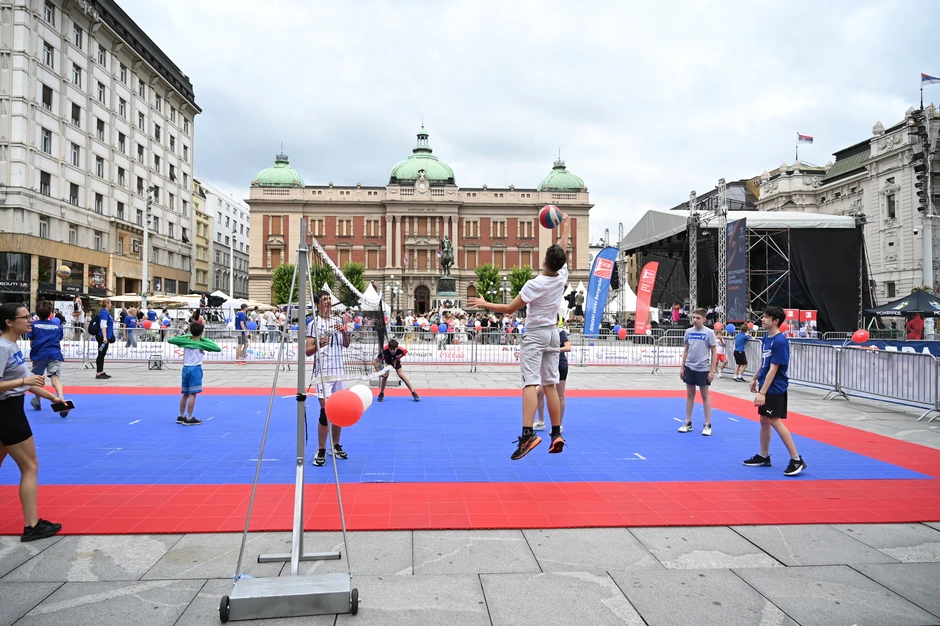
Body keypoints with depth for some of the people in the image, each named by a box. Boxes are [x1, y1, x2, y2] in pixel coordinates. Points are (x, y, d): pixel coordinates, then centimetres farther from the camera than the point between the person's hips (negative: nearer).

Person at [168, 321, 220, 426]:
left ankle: (181, 416, 25)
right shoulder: (202, 344, -6)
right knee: (192, 395, -5)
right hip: (195, 369, -6)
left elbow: (170, 340, 11)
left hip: (185, 368, 6)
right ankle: (189, 419, -5)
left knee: (185, 394, 16)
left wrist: (182, 336, 19)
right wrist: (205, 339, 2)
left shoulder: (186, 340, 3)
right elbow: (218, 349, -5)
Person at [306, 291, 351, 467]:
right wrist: (319, 344, -27)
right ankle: (321, 451, 0)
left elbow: (346, 345, 12)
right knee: (326, 410, -10)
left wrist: (344, 332, -7)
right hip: (323, 372, -5)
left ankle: (335, 446, 21)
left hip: (339, 370, 5)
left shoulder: (338, 320, 10)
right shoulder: (313, 323, -5)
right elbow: (308, 351, -7)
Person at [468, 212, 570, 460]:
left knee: (531, 383, -15)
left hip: (535, 335, -6)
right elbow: (562, 250, 14)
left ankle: (528, 434, -27)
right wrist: (565, 226, 28)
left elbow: (509, 309, -15)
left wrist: (484, 304, -3)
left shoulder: (535, 284, -18)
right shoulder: (562, 277, -4)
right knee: (550, 384, 10)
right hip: (552, 334, 6)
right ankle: (556, 434, 13)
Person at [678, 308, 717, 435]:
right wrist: (682, 367, 9)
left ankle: (707, 425, 12)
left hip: (703, 369, -4)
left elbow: (714, 352, -6)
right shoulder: (688, 332, 4)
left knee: (705, 395, 4)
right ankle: (688, 423, 18)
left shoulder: (709, 333, -8)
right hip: (689, 368, 4)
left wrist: (712, 371, -10)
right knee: (690, 395, 10)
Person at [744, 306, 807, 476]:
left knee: (775, 422, -7)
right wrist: (755, 379, 22)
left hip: (775, 389, -9)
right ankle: (763, 456, 24)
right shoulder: (765, 338, 8)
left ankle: (796, 459, 1)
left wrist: (762, 392, -23)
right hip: (765, 387, 9)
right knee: (764, 420, 14)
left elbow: (773, 369, -22)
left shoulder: (780, 341, -19)